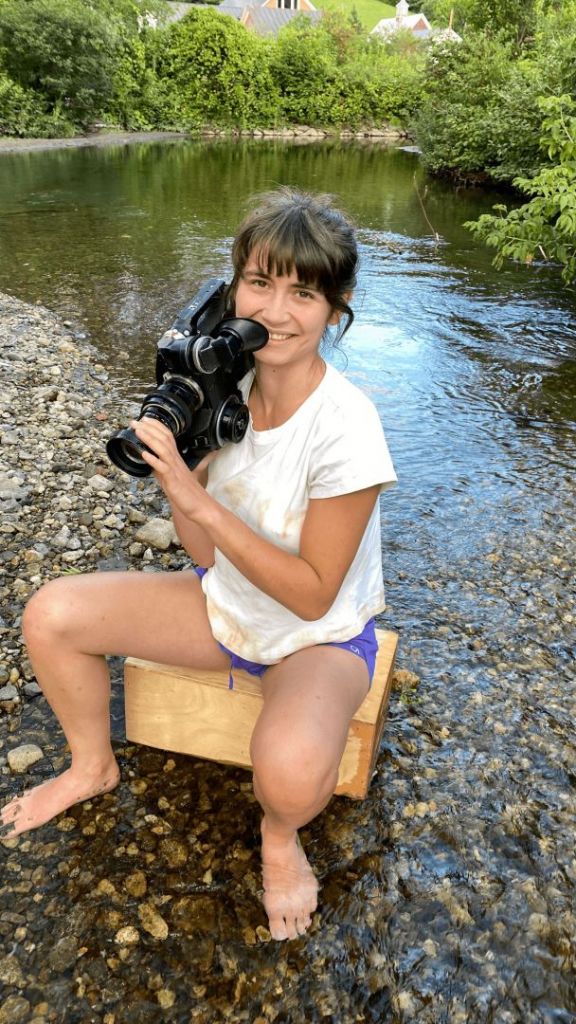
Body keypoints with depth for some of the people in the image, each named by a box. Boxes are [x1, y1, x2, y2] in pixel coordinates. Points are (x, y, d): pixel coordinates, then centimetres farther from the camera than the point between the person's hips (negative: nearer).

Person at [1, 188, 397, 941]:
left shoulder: (344, 427, -27)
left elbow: (312, 594, -23)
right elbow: (208, 553, -5)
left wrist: (199, 500, -29)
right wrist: (167, 459, -20)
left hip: (320, 636, -5)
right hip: (224, 604, 6)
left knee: (289, 770, -36)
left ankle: (281, 835, 5)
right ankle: (94, 767, 23)